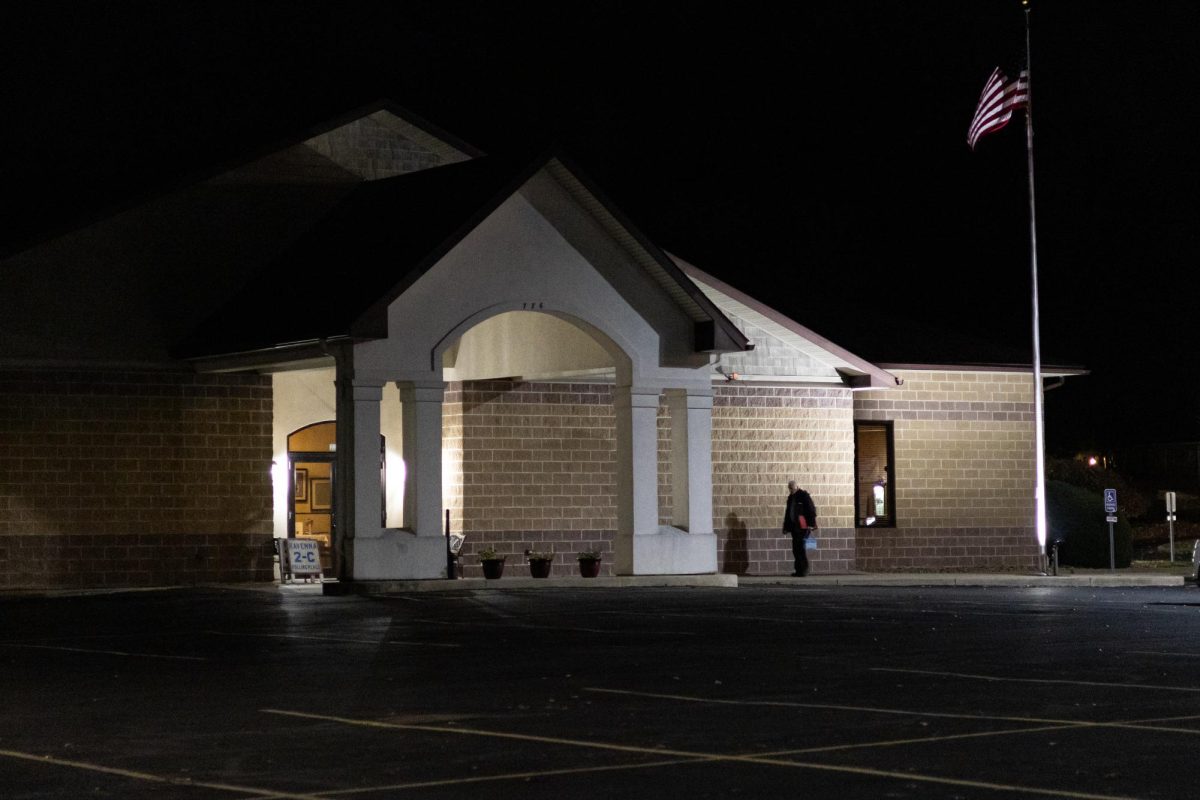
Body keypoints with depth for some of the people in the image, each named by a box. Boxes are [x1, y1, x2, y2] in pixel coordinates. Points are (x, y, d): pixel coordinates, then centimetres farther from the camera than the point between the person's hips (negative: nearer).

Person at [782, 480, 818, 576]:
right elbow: (788, 512, 22)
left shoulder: (804, 495, -6)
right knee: (795, 549, 7)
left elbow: (811, 509, -10)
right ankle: (799, 570, 12)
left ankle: (803, 570, -8)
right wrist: (786, 527, 19)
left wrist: (811, 524, -16)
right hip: (794, 527, 8)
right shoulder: (790, 497, 17)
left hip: (802, 526, -8)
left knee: (800, 548, -12)